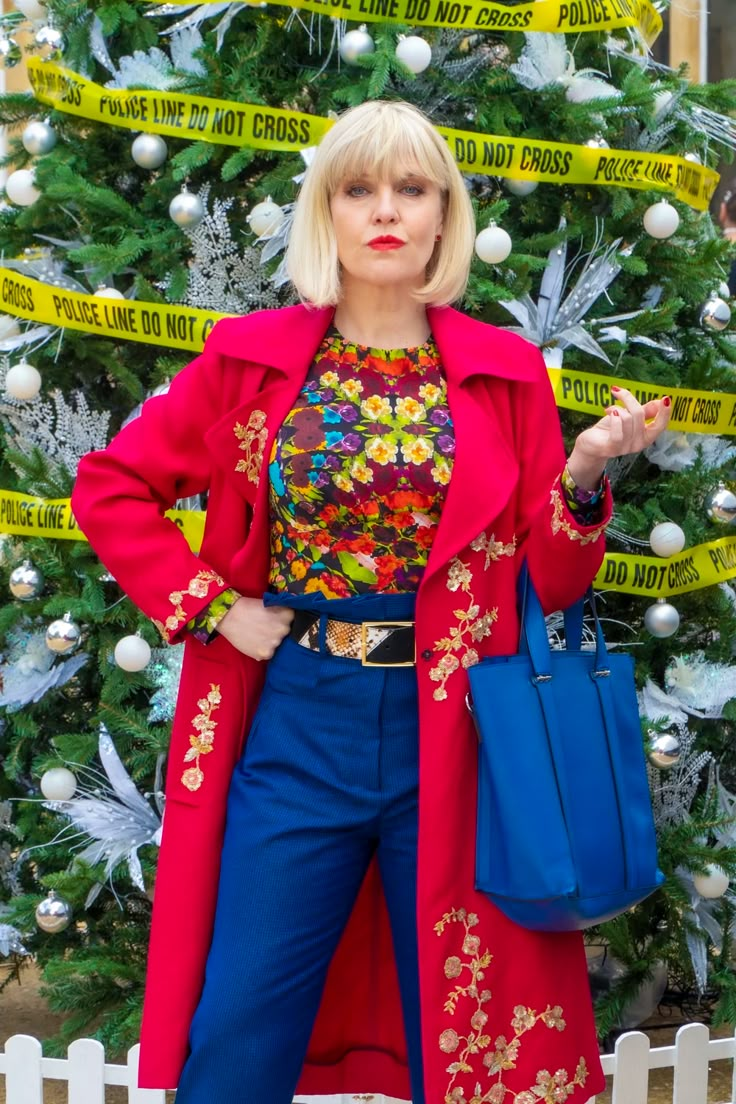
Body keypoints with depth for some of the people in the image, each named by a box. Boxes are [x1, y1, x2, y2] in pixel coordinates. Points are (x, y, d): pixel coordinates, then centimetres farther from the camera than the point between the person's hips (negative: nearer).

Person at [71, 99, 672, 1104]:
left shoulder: (506, 375, 2)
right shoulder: (252, 361, 2)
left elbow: (548, 582, 3)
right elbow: (109, 485, 5)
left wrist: (585, 478, -15)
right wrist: (210, 607, -4)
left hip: (452, 735, 0)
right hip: (295, 726, 0)